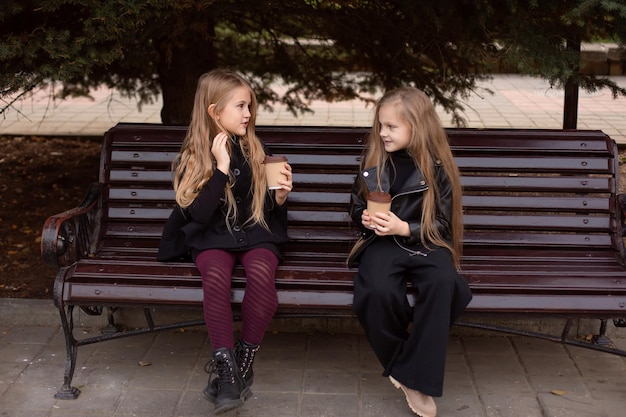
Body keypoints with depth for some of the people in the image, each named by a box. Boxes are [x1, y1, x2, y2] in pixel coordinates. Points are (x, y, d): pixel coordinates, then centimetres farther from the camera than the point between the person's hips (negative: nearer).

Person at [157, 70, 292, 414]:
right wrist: (221, 167, -21)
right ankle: (226, 368, -27)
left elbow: (268, 209, 10)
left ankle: (244, 362, -18)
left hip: (256, 233, 1)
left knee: (260, 274, -33)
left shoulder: (254, 149, 4)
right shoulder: (192, 157, -3)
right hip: (212, 237, -1)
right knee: (216, 276, -35)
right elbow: (199, 214, -15)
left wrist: (280, 197, -12)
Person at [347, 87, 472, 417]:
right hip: (381, 241, 1)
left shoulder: (436, 167, -3)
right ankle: (397, 360, -5)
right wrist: (365, 218, -7)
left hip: (424, 241, -1)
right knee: (380, 291, -34)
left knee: (443, 283, -36)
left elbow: (440, 225, -1)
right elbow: (355, 206, 16)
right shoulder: (374, 159, 5)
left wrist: (404, 228, -17)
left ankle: (415, 377, -23)